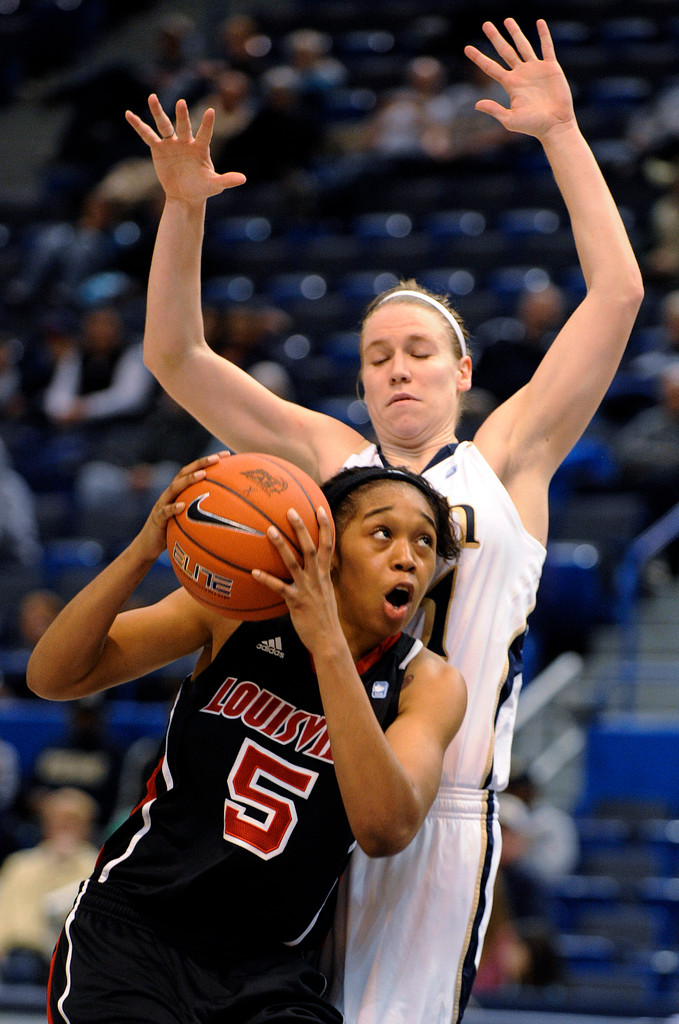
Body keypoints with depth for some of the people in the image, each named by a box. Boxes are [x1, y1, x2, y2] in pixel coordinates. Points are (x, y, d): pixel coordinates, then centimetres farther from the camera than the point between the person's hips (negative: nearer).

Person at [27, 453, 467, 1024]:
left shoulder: (428, 684, -5)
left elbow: (386, 831, -25)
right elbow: (55, 677, -8)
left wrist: (329, 644, -31)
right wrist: (143, 552, -24)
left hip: (266, 971, 2)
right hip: (130, 929, -2)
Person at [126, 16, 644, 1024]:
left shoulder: (505, 459, 11)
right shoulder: (328, 458, 15)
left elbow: (616, 295, 4)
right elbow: (175, 357, 11)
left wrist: (562, 135, 0)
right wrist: (183, 211, -2)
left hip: (444, 811, -1)